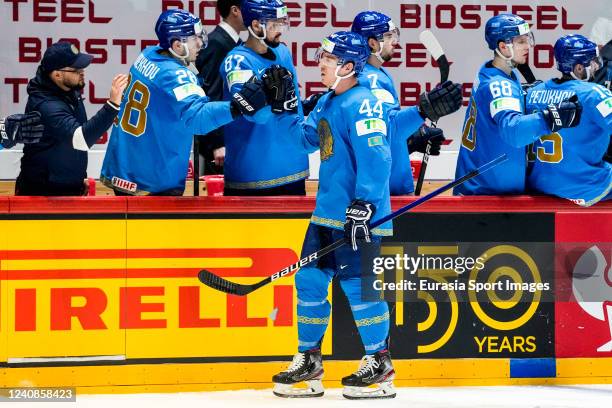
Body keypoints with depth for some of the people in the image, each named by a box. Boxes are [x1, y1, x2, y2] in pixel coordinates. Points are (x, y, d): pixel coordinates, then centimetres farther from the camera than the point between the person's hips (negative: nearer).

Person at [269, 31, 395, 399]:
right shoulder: (327, 103, 15)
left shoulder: (362, 104, -15)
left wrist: (364, 205, -26)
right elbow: (305, 139, 23)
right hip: (328, 212, 10)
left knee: (357, 285, -7)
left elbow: (376, 158, -22)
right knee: (310, 280, 9)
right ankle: (309, 362, 18)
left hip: (358, 215, -10)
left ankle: (380, 364, 5)